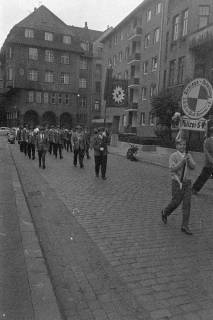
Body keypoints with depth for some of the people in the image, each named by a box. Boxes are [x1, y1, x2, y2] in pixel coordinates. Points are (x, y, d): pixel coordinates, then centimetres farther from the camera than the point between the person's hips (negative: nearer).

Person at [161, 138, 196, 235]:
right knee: (176, 202, 4)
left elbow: (193, 167, -8)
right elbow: (172, 169, -22)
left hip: (187, 182, 4)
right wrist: (182, 161, -31)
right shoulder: (173, 156, -11)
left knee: (187, 204, -1)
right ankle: (165, 212, 35)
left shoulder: (188, 155, 5)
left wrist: (188, 160, -28)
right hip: (177, 182, -4)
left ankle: (184, 226, 5)